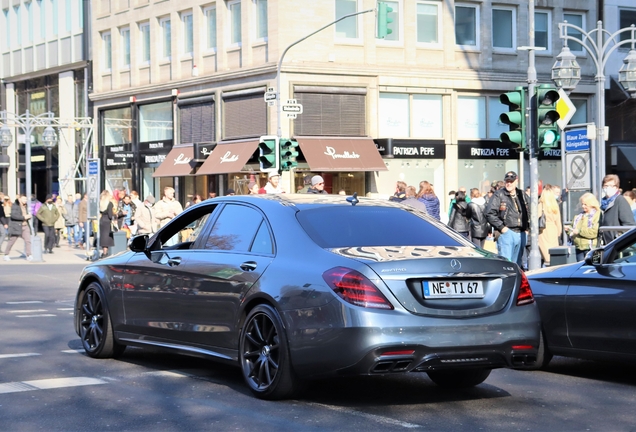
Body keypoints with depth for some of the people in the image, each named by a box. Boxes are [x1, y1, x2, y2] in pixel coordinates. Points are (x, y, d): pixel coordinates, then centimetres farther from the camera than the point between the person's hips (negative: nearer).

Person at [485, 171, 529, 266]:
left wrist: (526, 227, 14)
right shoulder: (498, 195, -3)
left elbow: (528, 212, 26)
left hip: (521, 234, 6)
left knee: (517, 264, 11)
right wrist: (501, 227, -13)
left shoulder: (522, 195, 15)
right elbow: (489, 213, -10)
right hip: (506, 233, -6)